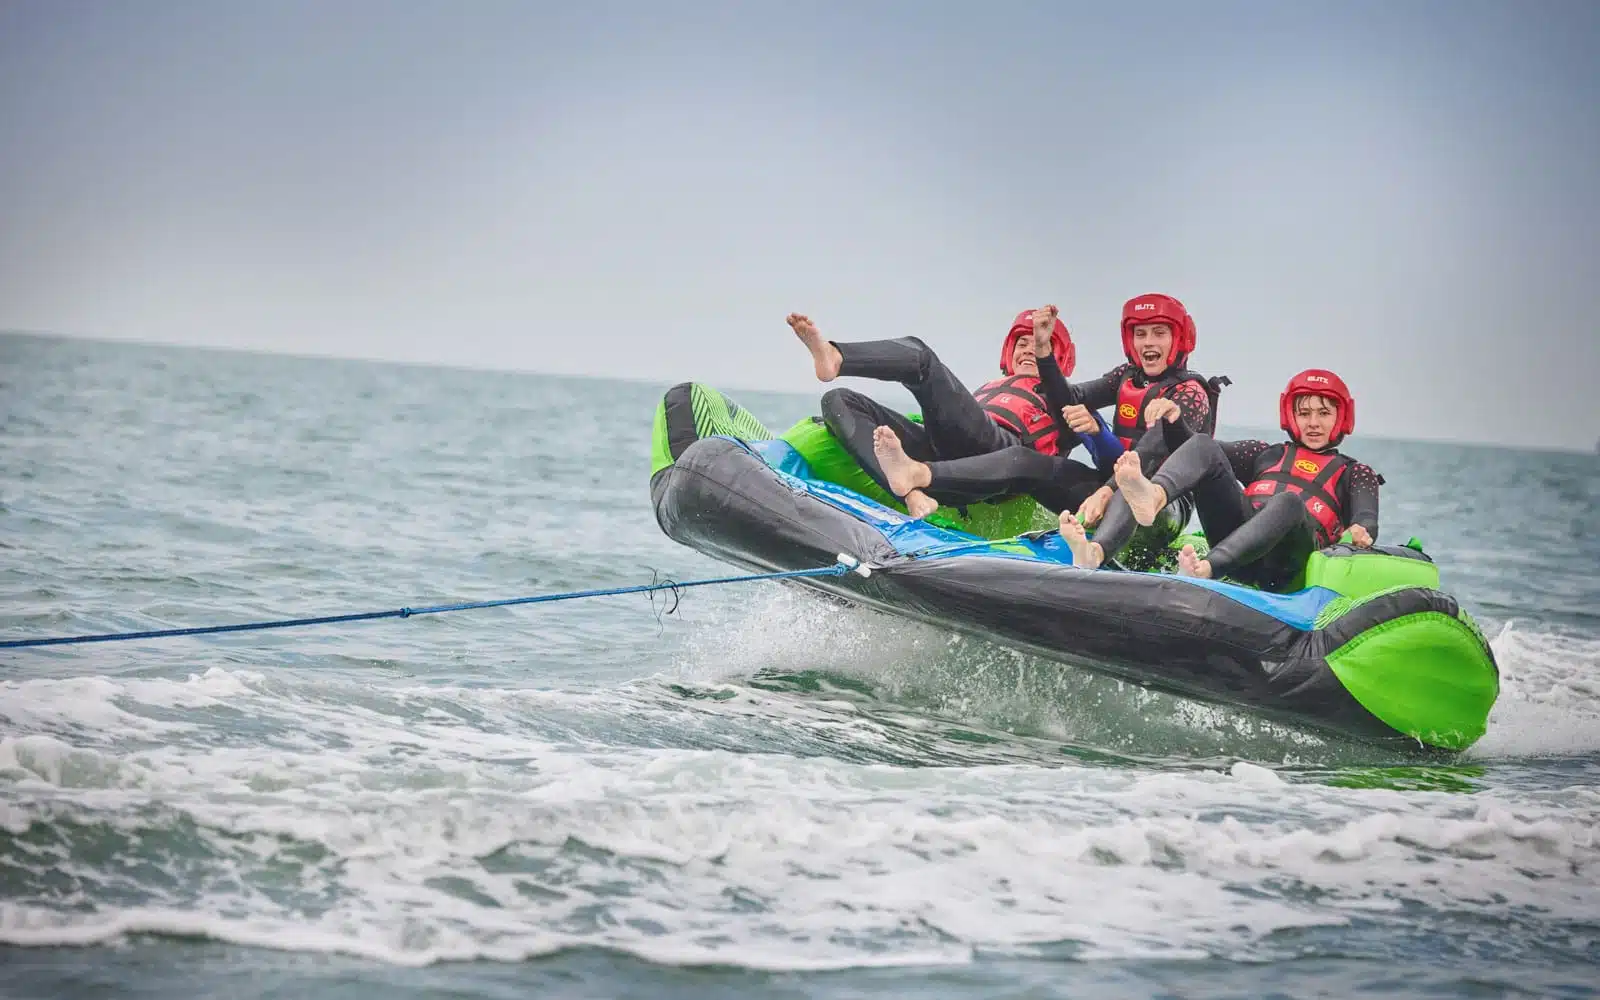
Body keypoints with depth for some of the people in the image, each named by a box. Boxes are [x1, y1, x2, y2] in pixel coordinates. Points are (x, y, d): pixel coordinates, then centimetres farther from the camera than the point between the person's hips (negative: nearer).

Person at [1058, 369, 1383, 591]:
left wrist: (1360, 532, -22)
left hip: (1282, 558, -3)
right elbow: (1197, 451, 22)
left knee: (1288, 501, -36)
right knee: (1203, 446, -16)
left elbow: (1366, 520, 3)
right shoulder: (1267, 455, 32)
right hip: (1234, 531, 3)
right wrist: (1173, 420, 0)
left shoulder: (1355, 473, 25)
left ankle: (1204, 569, -66)